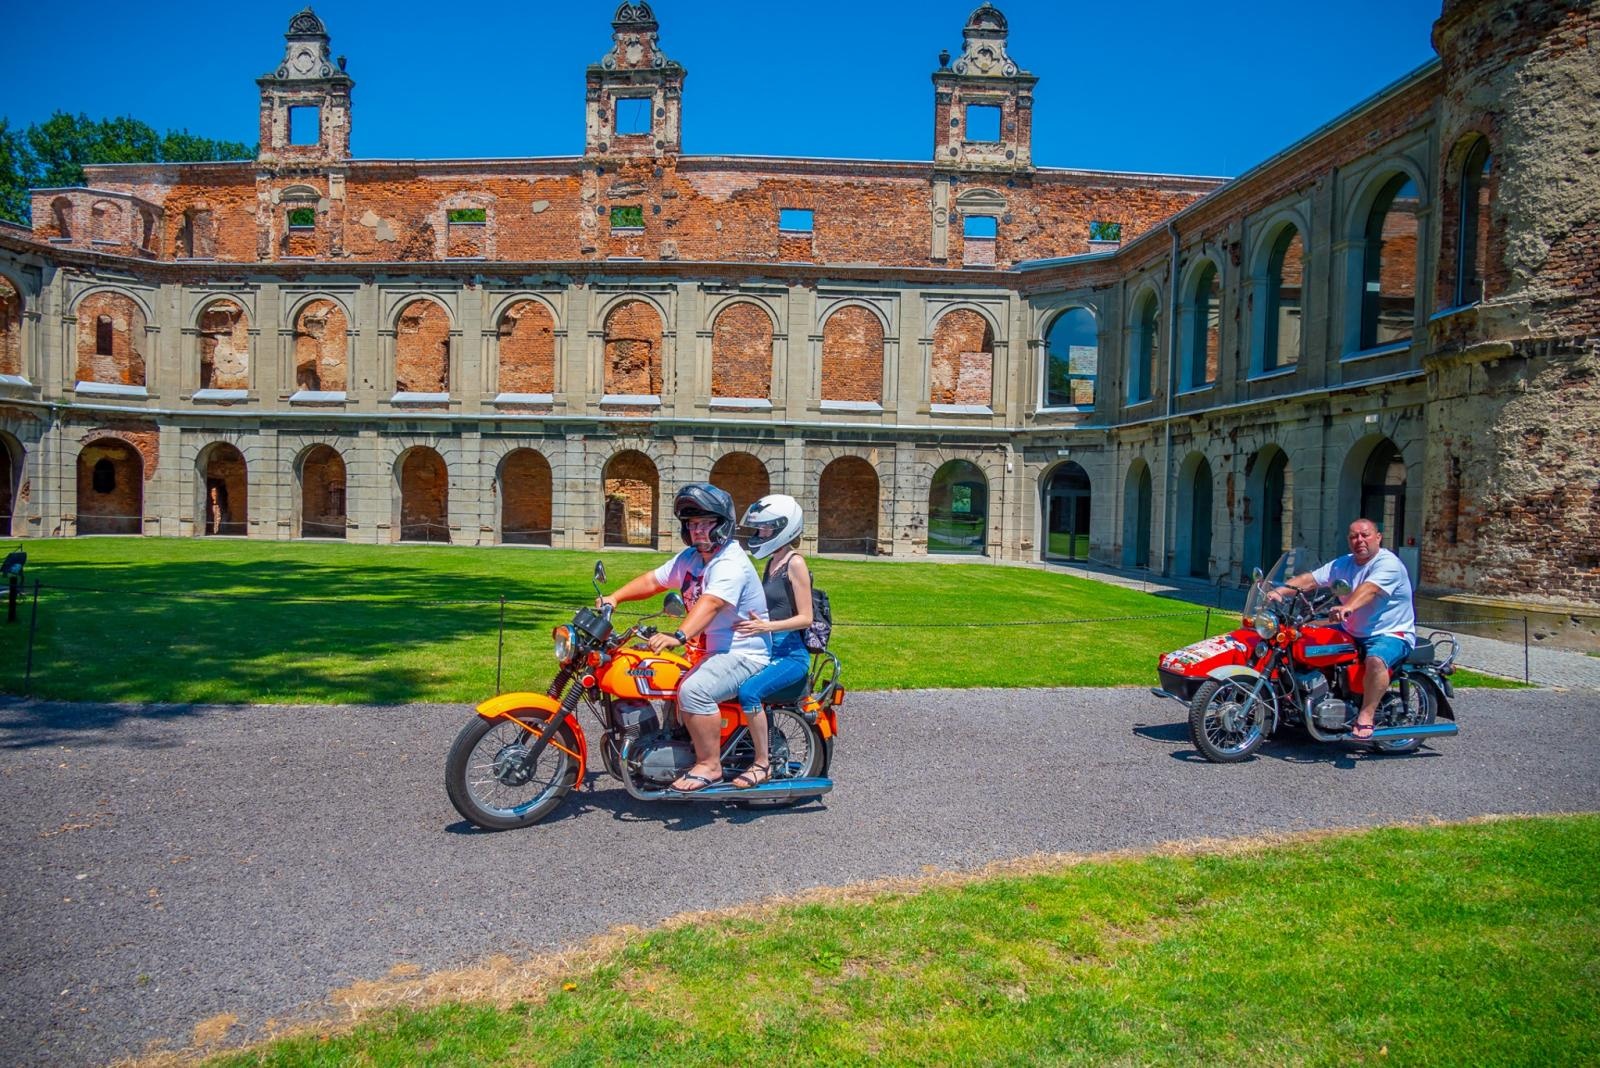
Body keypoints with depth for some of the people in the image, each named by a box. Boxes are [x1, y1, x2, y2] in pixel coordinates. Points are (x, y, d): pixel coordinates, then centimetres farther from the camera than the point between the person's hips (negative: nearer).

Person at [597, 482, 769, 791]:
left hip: (744, 655, -10)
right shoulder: (690, 557, 11)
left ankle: (710, 766, -18)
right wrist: (614, 597, -2)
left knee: (693, 690, -32)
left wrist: (678, 636, -50)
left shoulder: (731, 563, -20)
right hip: (710, 651, 10)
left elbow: (710, 604, -36)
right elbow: (653, 580, 13)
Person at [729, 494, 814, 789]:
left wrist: (766, 626, -26)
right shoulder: (772, 562, 16)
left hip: (791, 654, -9)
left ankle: (762, 765, -17)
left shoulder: (795, 563, -10)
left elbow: (805, 617, -15)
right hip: (768, 650, 9)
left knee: (749, 691, -31)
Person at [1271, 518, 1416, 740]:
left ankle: (1365, 716, -26)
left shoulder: (1388, 563, -15)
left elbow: (1369, 589, -35)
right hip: (1352, 634, 8)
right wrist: (1280, 591, -21)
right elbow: (1310, 579, -3)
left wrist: (1348, 607, -55)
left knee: (1375, 660, -37)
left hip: (1391, 634, -8)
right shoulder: (1343, 564, 8)